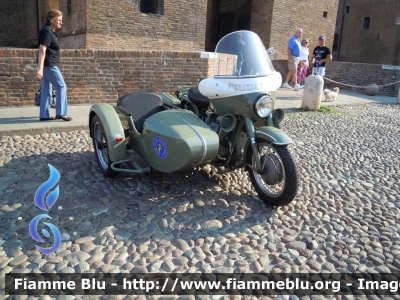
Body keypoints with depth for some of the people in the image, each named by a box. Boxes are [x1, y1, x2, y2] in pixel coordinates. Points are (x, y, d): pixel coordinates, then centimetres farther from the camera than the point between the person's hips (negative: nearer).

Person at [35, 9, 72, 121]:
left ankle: (44, 115, 11)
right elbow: (42, 50, -23)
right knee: (61, 87, -5)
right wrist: (40, 68, -30)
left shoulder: (49, 31, 16)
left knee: (46, 90, 9)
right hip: (49, 65, -10)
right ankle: (60, 113, -4)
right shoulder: (47, 31, -15)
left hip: (47, 64, 10)